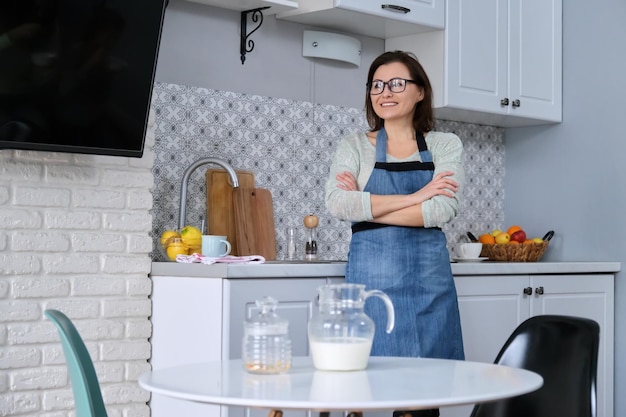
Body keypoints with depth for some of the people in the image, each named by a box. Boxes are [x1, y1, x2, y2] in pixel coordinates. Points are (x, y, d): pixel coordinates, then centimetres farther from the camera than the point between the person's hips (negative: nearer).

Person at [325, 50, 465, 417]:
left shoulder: (446, 145, 7)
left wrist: (367, 207, -9)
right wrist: (416, 196, -13)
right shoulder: (355, 146, 7)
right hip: (373, 278, 0)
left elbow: (444, 210, -9)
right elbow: (338, 204, -11)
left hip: (430, 280, 1)